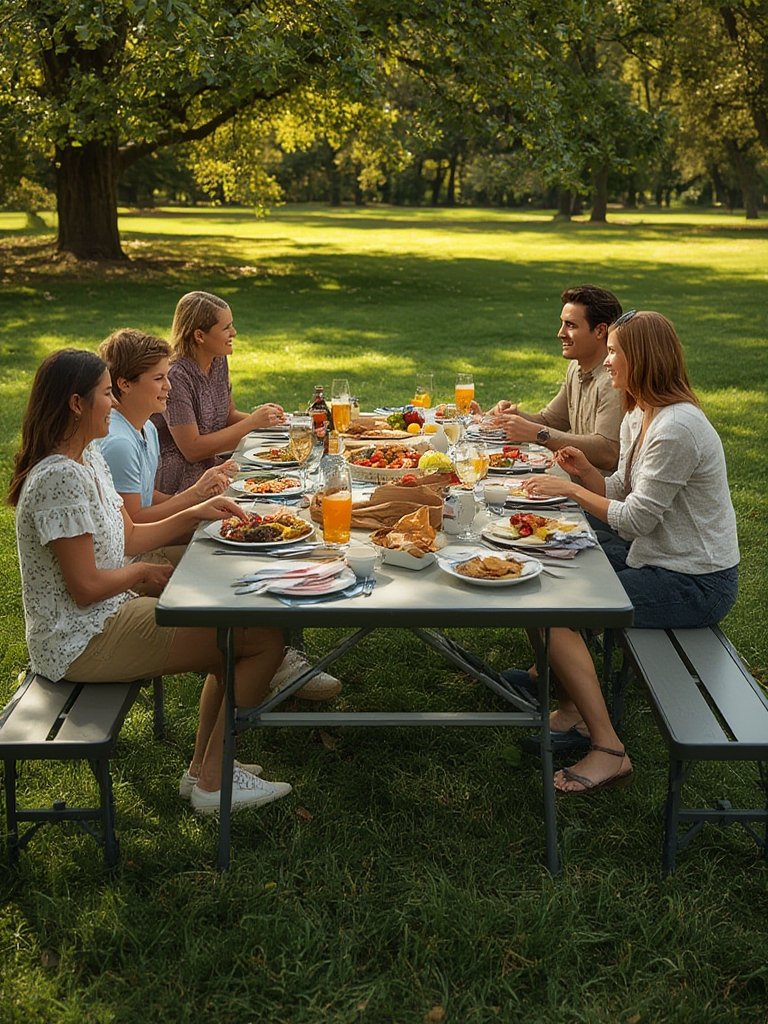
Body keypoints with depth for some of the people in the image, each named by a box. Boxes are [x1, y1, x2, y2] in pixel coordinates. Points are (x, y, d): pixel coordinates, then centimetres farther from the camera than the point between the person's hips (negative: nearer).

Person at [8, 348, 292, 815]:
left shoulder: (88, 457, 8)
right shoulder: (59, 478, -24)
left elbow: (128, 537, 13)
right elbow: (86, 587, -24)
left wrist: (195, 513, 4)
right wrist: (144, 574, -7)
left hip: (105, 617, 11)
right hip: (81, 643, -11)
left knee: (238, 622, 18)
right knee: (266, 639, -10)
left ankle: (204, 767, 21)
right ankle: (212, 782, 3)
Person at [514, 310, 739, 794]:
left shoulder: (677, 427, -25)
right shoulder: (638, 417, 8)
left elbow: (635, 519, -22)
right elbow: (624, 495, 10)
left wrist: (570, 489, -12)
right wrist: (586, 473, -9)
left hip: (695, 583, -11)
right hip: (660, 556, 11)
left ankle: (608, 750, -7)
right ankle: (574, 705, 15)